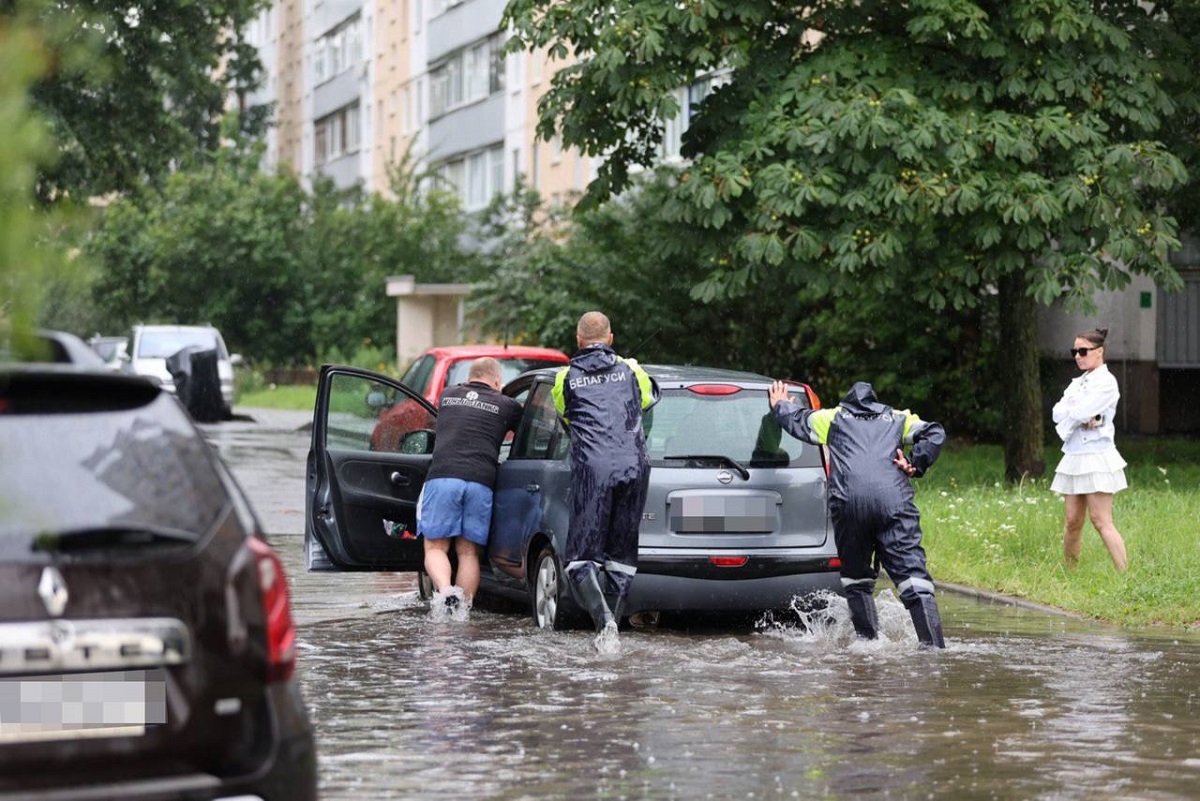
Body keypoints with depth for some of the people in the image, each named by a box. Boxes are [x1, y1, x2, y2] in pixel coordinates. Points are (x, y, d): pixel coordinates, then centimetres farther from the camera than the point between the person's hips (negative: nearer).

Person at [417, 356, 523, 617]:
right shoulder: (506, 405, 14)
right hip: (481, 481, 0)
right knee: (468, 552, 9)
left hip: (442, 477, 0)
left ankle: (444, 590, -20)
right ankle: (463, 608, 1)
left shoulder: (447, 396, 21)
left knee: (435, 547, 5)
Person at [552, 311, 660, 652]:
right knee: (622, 555, 13)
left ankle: (604, 621, -23)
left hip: (592, 470, -3)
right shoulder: (629, 370, 16)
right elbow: (651, 396, 37)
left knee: (581, 558, -1)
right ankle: (612, 628, 8)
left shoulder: (566, 378, 10)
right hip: (634, 467, 3)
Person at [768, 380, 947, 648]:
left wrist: (781, 405, 57)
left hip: (848, 504, 0)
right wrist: (916, 466, 13)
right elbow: (934, 434, 12)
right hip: (893, 502, 0)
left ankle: (868, 642, 9)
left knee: (856, 578, 16)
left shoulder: (834, 418, 26)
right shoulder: (899, 418, 27)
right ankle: (934, 645, -18)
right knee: (913, 575, -7)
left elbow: (796, 421, 37)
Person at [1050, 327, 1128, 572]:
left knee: (1101, 520, -12)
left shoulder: (1106, 383, -7)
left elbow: (1078, 413, -18)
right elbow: (1058, 412, 3)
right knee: (1072, 522, 7)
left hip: (1096, 457, -7)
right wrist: (1084, 419, -12)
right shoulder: (1077, 383, 18)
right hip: (1074, 458, 7)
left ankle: (1125, 574, -13)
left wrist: (1070, 413, 3)